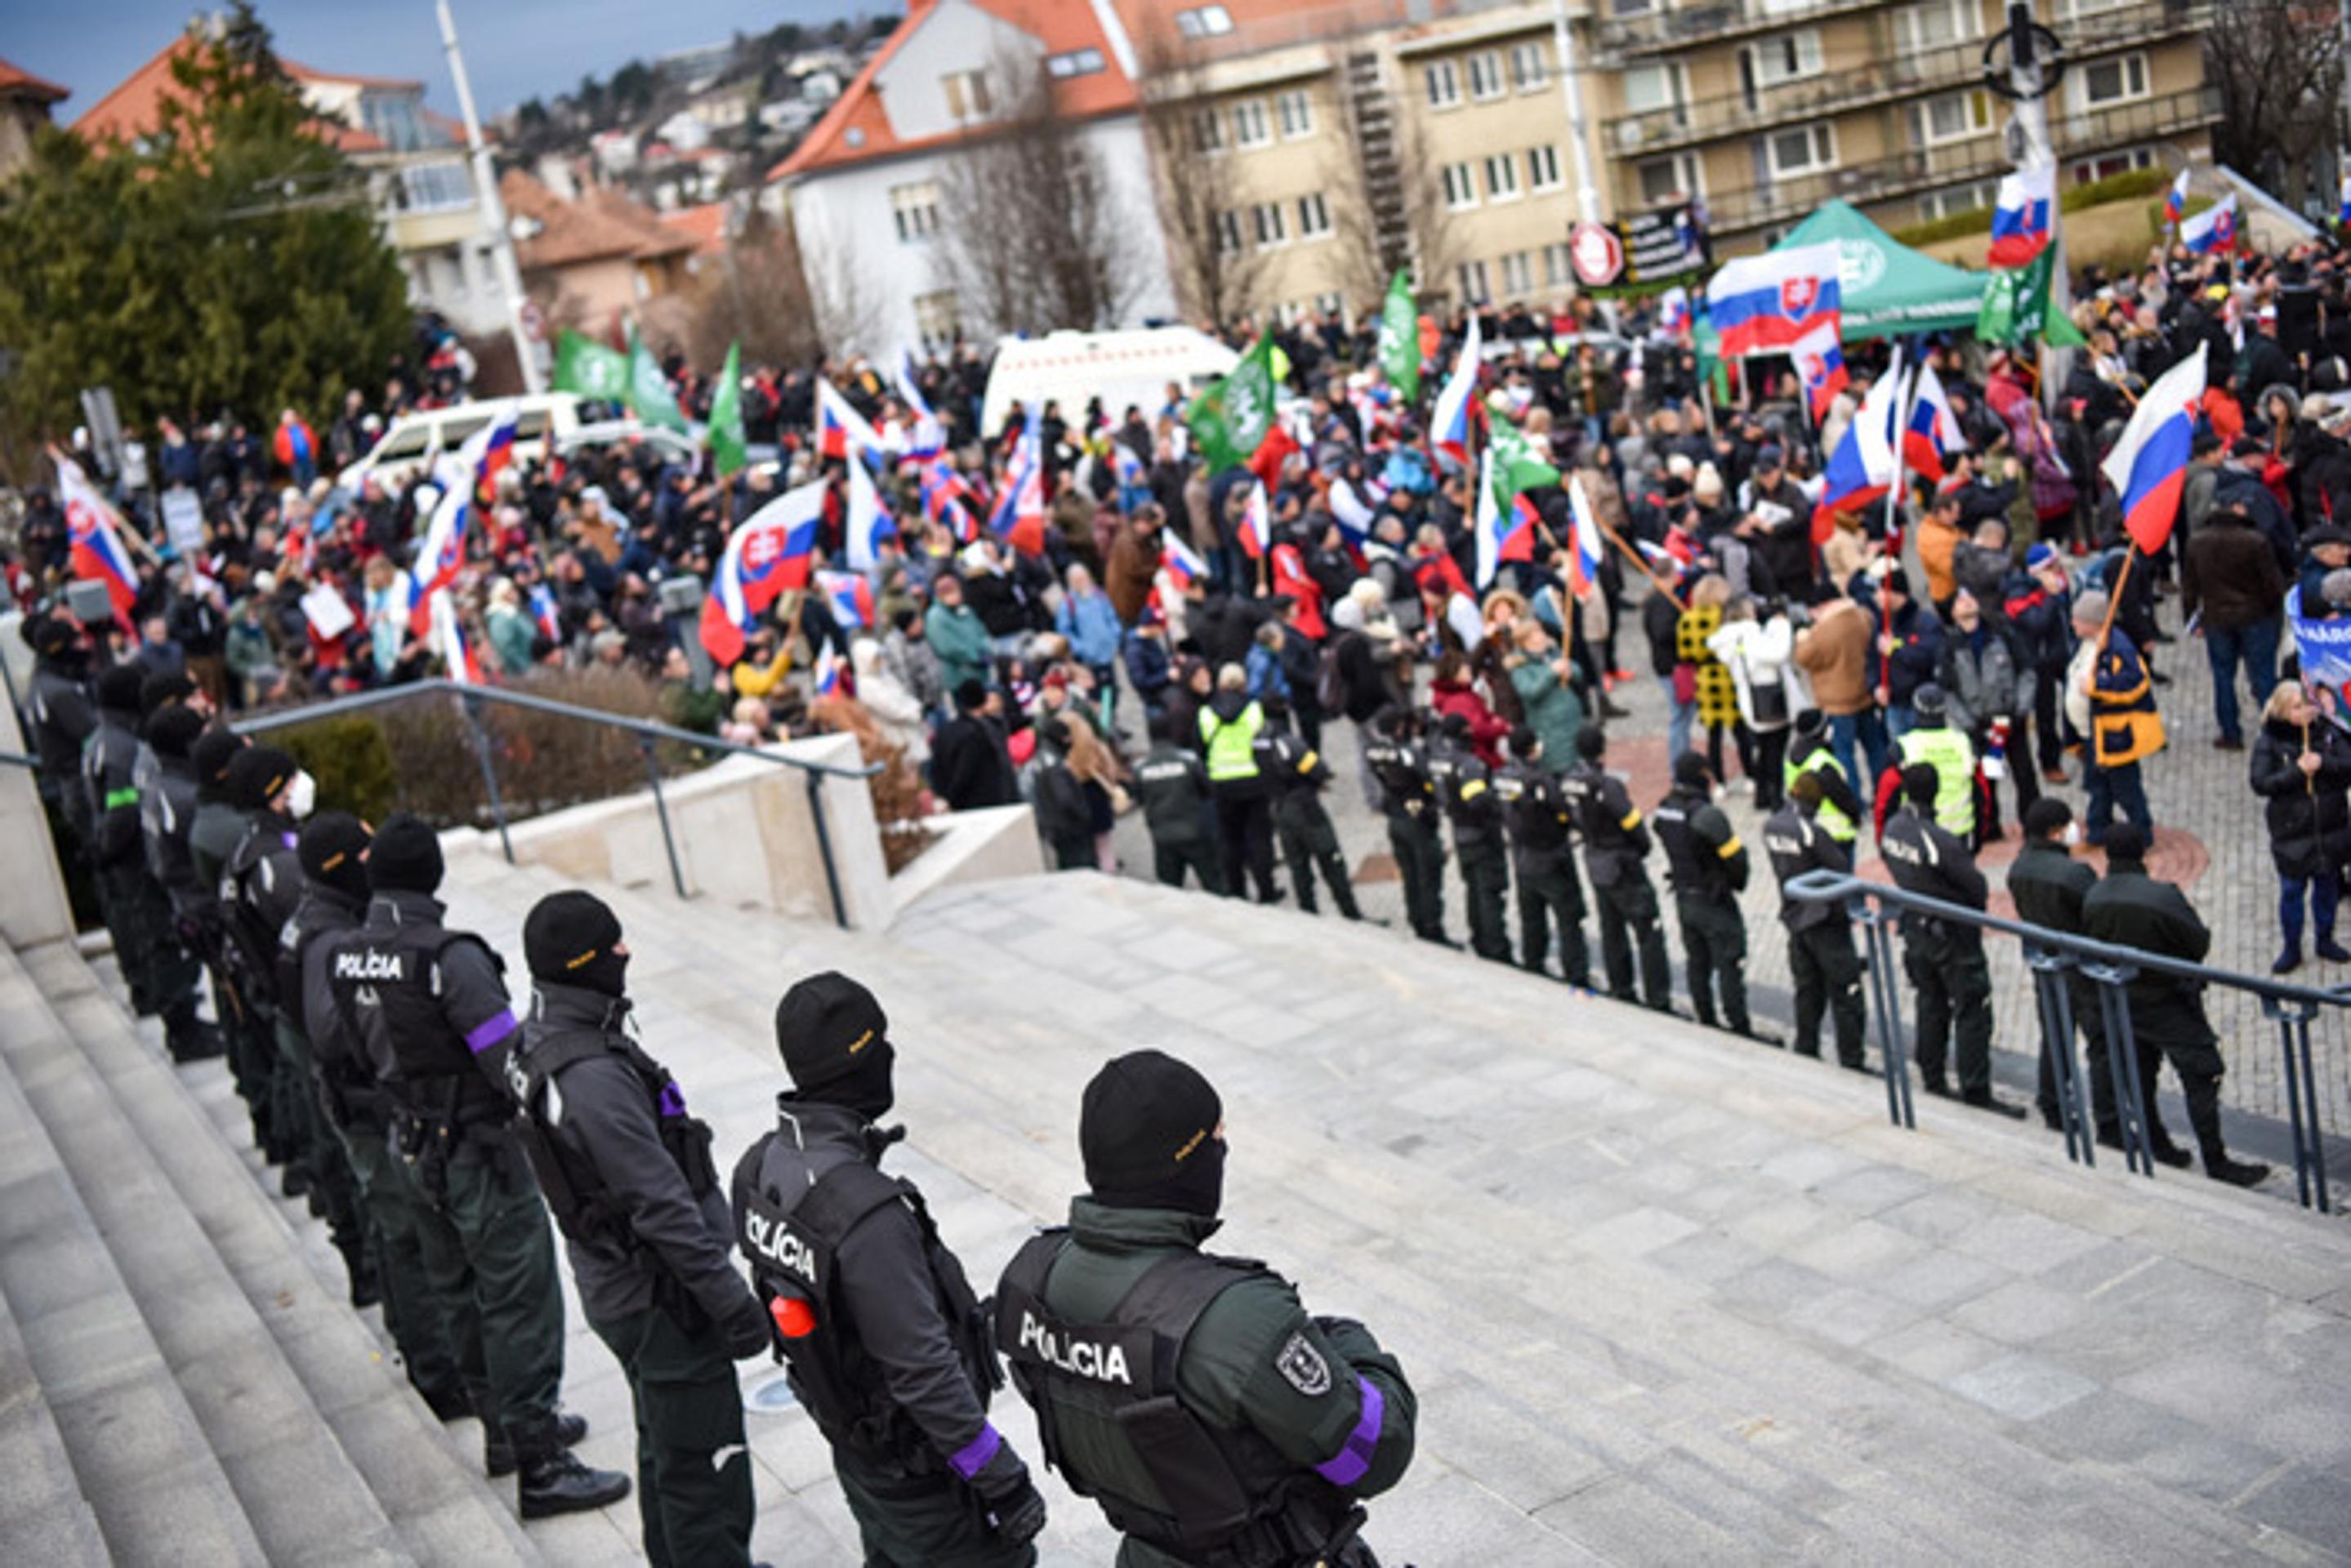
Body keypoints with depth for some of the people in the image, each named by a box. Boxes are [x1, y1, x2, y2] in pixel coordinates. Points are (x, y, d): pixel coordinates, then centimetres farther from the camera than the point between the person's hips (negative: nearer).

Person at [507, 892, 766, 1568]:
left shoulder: (539, 1042, 3)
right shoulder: (593, 1075, -29)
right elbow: (661, 1204, -28)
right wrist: (732, 1301, -22)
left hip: (613, 1281, 10)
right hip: (659, 1299, -10)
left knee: (664, 1449, 25)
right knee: (704, 1465, -1)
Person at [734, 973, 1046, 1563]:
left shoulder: (759, 1168, -8)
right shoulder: (867, 1215, -35)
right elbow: (924, 1372, -31)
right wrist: (1003, 1481, -23)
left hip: (850, 1443, 9)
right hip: (919, 1467, -8)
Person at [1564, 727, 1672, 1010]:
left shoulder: (1568, 782, -3)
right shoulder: (1606, 785, -26)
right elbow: (1633, 824, -18)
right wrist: (1643, 847, 1)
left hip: (1594, 865, 8)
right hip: (1622, 867, -8)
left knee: (1611, 930, 19)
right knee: (1649, 932, 0)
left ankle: (1621, 991, 30)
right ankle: (1658, 1000, 2)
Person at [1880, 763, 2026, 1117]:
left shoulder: (1892, 828, -6)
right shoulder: (1940, 840, -28)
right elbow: (1977, 887, -20)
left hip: (1915, 927, 7)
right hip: (1952, 935, -7)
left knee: (1931, 1006, 18)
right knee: (1972, 1012, 1)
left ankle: (1934, 1082, 26)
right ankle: (1976, 1092, 5)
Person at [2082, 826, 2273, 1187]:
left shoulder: (2093, 898, -8)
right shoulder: (2162, 896, -26)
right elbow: (2200, 944, -17)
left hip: (2122, 1003, 6)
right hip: (2168, 1002, -6)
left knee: (2140, 1076, 21)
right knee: (2201, 1078, 1)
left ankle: (2152, 1143, 32)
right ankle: (2216, 1163, 3)